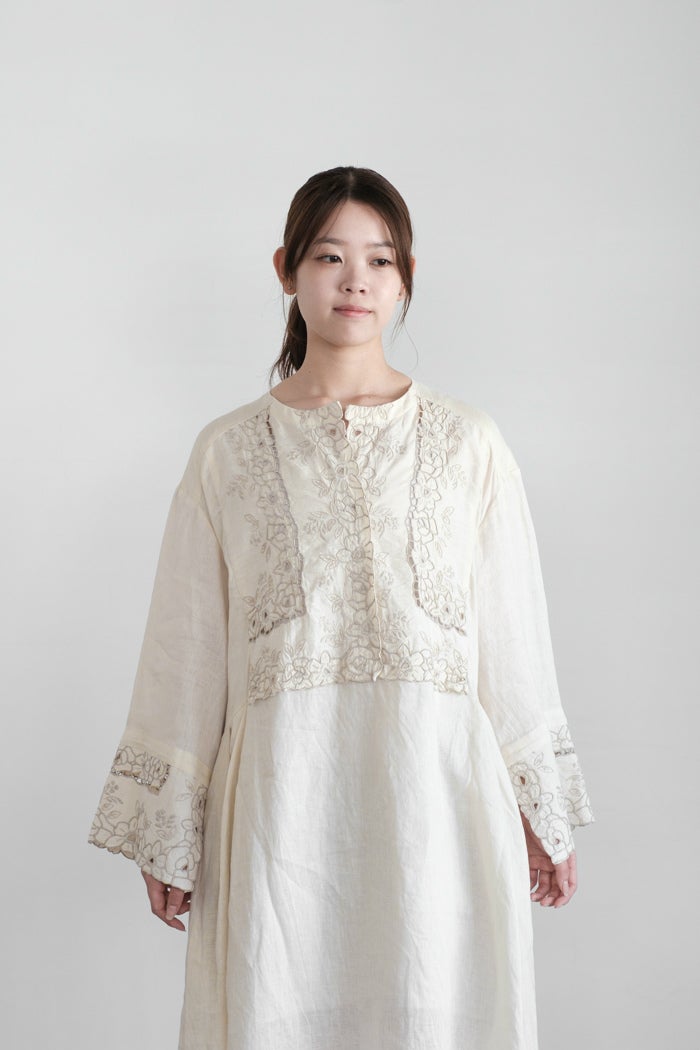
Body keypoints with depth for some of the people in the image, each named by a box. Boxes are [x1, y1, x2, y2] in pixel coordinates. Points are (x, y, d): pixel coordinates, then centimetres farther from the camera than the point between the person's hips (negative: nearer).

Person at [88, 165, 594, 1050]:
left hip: (436, 785, 0)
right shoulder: (228, 451, 6)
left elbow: (514, 637, 8)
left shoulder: (467, 443, 6)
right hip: (283, 788, 0)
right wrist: (167, 835, 7)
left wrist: (544, 813, 9)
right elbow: (186, 652, 7)